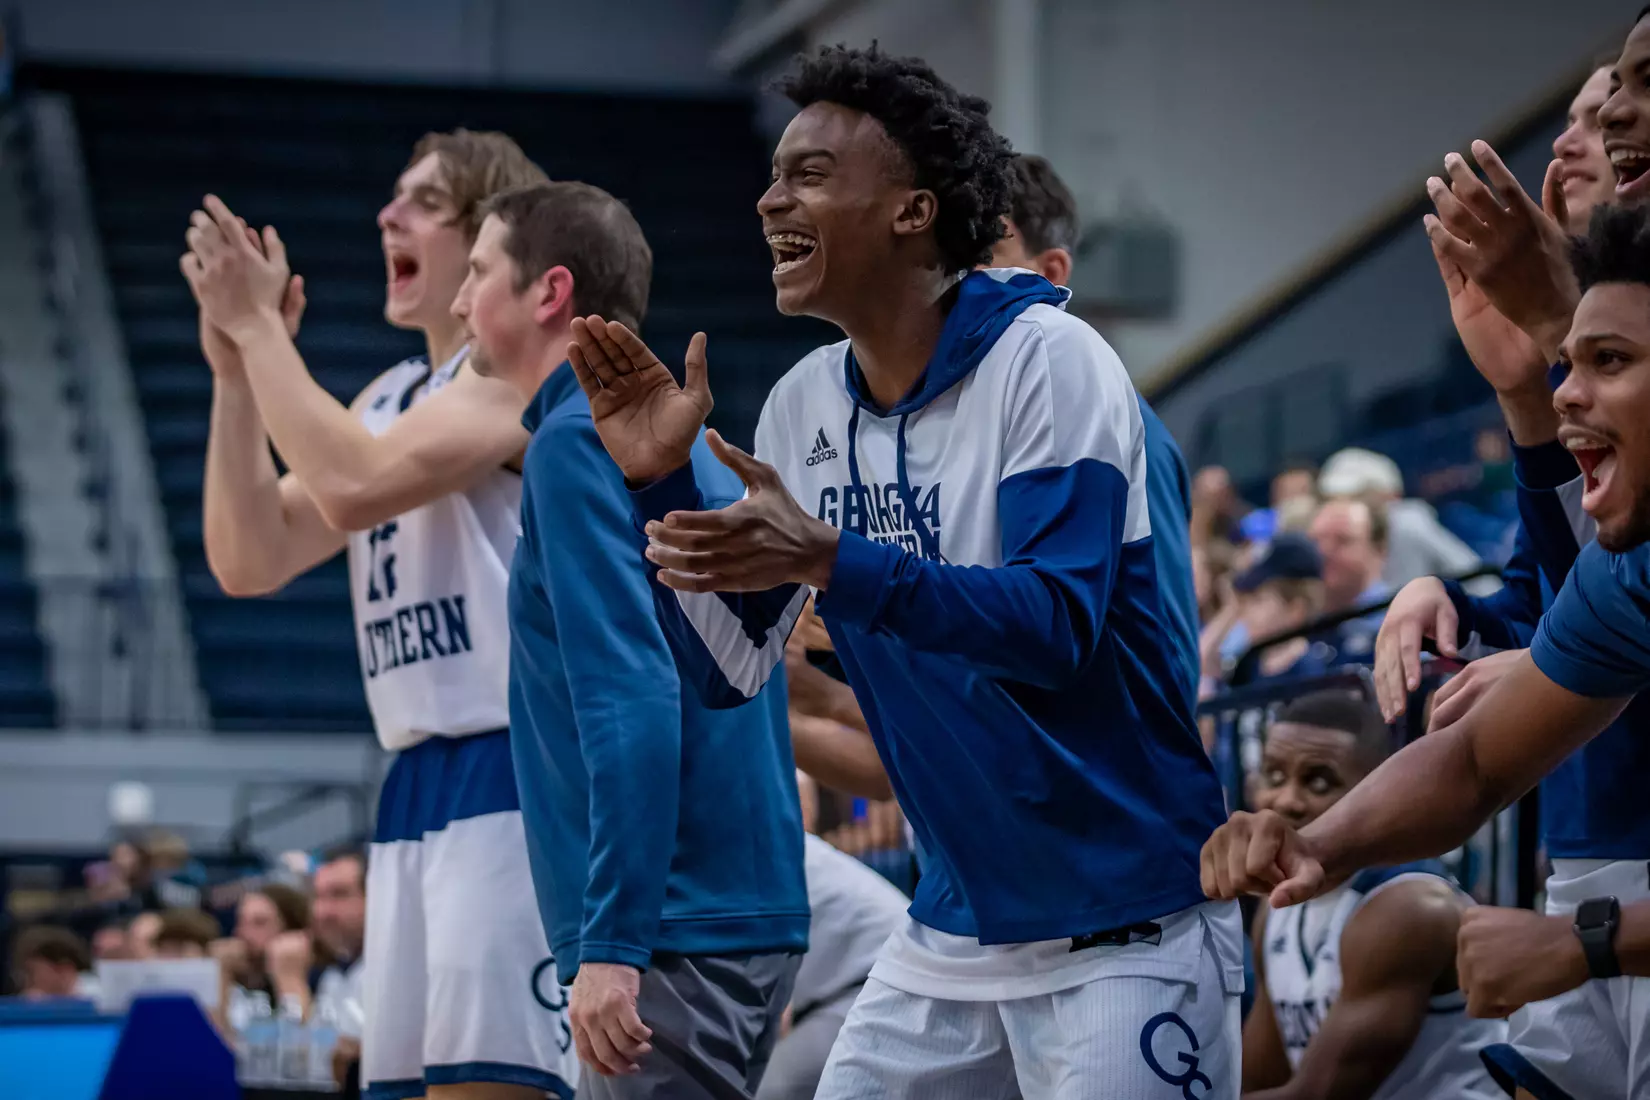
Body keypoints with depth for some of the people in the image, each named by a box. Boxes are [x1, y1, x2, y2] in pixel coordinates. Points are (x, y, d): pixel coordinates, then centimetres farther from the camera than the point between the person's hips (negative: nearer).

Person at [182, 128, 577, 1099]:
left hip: (521, 774, -9)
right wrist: (234, 368, 4)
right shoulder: (392, 397, 20)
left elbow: (356, 485, -22)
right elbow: (250, 560, 12)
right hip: (422, 785, 9)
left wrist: (257, 325, -12)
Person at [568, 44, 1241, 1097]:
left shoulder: (1047, 359, -14)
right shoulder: (805, 401, 4)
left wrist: (828, 560, -35)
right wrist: (662, 482, -8)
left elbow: (1059, 623, -25)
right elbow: (731, 672, 6)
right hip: (953, 930, 6)